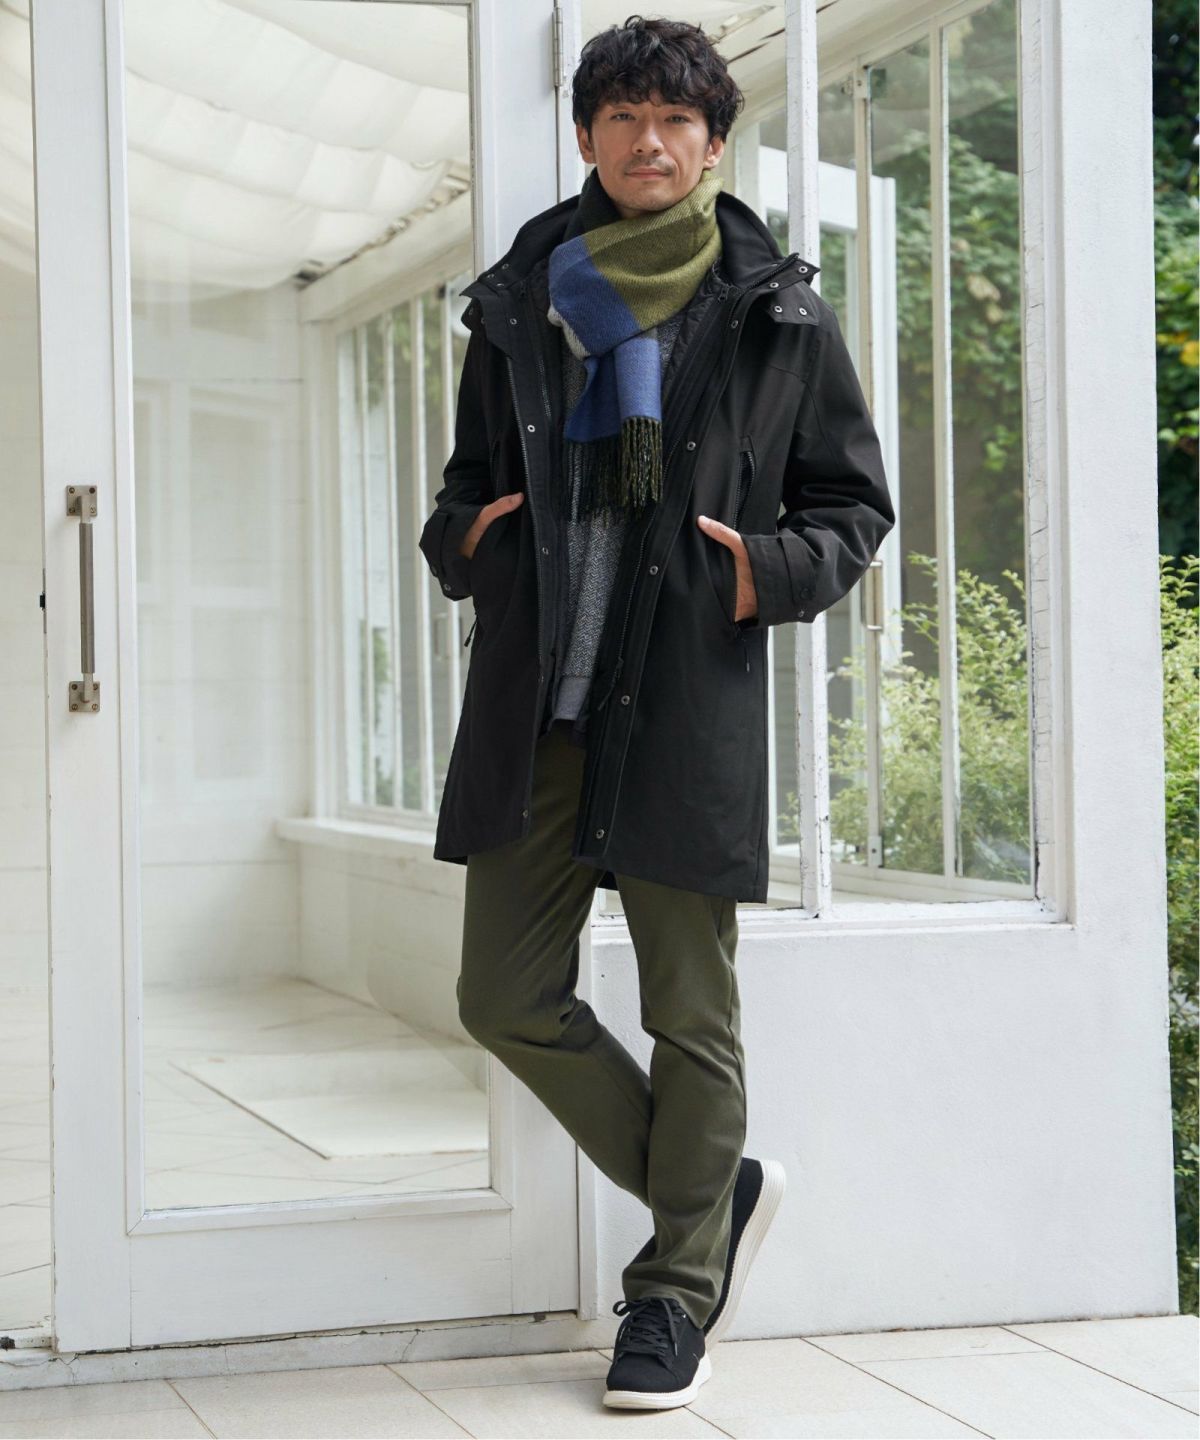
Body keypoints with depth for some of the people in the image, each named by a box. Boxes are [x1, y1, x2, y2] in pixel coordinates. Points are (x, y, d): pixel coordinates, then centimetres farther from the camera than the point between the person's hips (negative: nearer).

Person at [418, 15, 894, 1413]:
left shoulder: (777, 315, 4)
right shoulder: (519, 301, 12)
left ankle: (675, 1293, 18)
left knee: (689, 1009, 2)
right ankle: (717, 1192, 23)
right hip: (535, 705, 4)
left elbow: (854, 502, 9)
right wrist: (463, 537, 3)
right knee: (508, 996, 3)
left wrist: (775, 571, -10)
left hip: (689, 708, -3)